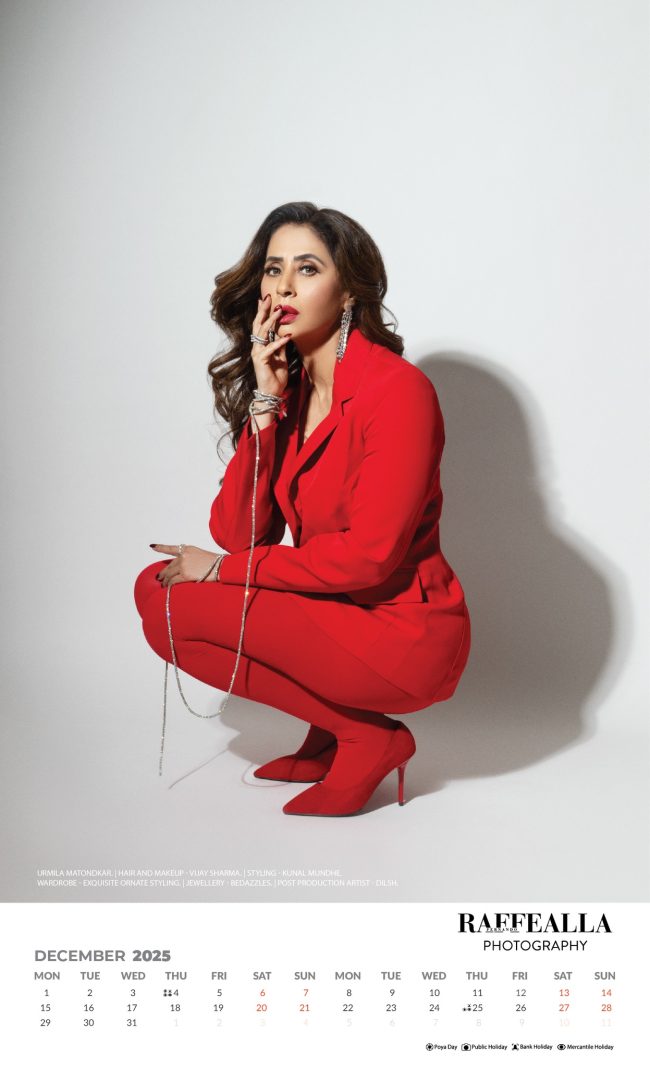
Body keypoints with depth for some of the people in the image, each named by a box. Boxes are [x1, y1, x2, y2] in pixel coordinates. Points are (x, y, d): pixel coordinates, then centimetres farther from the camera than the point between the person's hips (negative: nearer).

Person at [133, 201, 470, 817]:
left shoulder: (397, 388, -17)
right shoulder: (287, 387, 6)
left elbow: (369, 555, -22)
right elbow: (236, 533, -4)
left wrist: (224, 570, -13)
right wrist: (264, 404, -14)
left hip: (403, 637, -8)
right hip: (332, 611, 8)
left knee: (179, 606, -15)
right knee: (157, 584, 2)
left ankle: (367, 738, -3)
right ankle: (332, 731, 7)